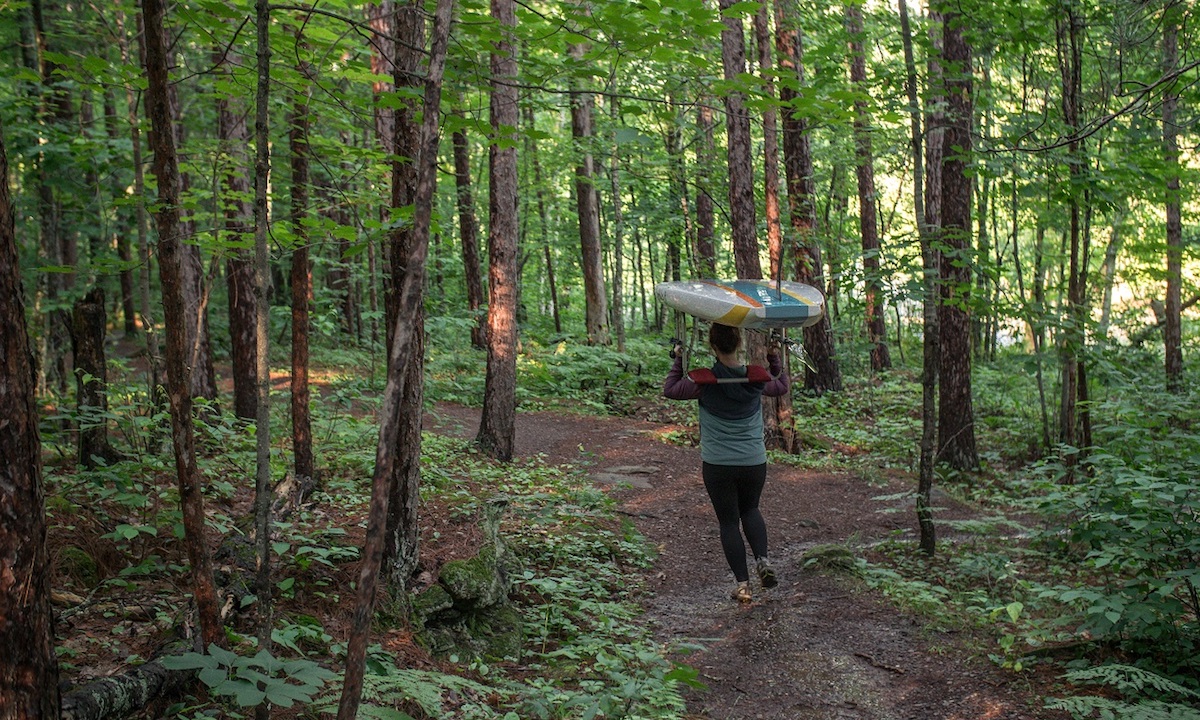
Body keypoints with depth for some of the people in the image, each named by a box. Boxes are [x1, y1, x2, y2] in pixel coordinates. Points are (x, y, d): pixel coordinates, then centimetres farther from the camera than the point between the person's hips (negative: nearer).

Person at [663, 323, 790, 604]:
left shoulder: (704, 381, -12)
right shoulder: (758, 378, -5)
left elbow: (670, 389, 5)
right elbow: (783, 386, 17)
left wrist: (678, 361, 13)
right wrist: (775, 360, 24)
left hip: (717, 465, -2)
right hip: (754, 462, 3)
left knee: (728, 521, 10)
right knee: (750, 509, 26)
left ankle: (742, 582, 9)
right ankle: (763, 560, 5)